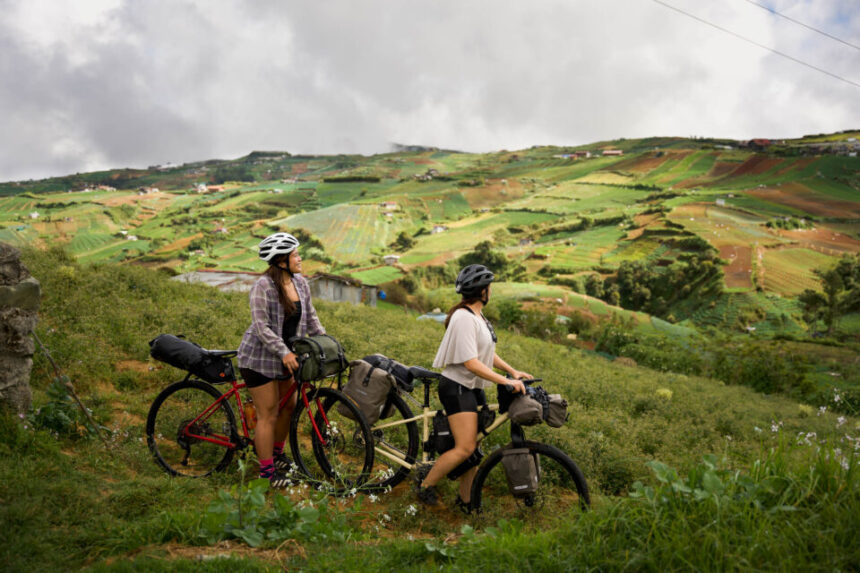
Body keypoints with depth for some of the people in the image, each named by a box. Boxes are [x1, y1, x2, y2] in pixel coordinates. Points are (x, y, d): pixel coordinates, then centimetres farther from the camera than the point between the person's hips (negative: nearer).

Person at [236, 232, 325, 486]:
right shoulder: (263, 286, -21)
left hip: (286, 355, 8)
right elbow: (261, 326, -25)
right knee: (268, 414, -2)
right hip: (260, 357, -7)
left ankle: (277, 454, 36)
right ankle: (267, 470, 10)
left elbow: (310, 318, 10)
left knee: (290, 406, 15)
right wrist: (284, 353, -29)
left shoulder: (301, 283, 1)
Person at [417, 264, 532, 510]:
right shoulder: (464, 318, -20)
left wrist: (513, 371, 6)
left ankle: (466, 499, 20)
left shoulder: (478, 316, 13)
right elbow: (470, 363, -25)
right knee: (465, 448, -13)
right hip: (457, 388, -10)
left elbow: (487, 352, 18)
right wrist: (505, 381, -25)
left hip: (474, 388, 10)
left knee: (472, 445, 10)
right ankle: (426, 486, 3)